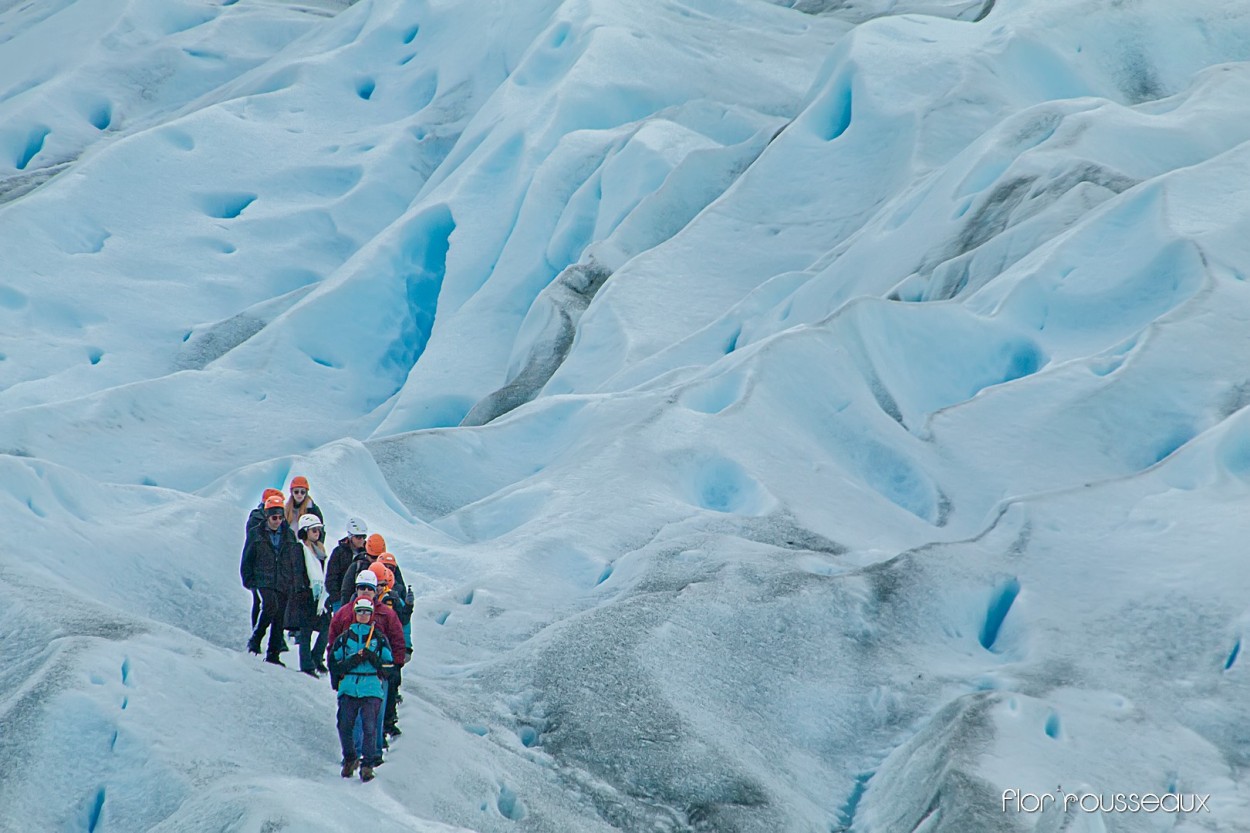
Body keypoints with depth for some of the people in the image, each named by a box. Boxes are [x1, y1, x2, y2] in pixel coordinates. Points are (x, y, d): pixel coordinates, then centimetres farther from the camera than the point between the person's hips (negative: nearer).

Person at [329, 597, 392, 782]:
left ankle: (368, 764, -6)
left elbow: (389, 664, 7)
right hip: (348, 688, 1)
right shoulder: (344, 638, 11)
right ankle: (349, 759, 18)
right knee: (344, 726, -4)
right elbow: (334, 664, 7)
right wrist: (354, 660, -8)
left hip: (372, 688, -1)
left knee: (370, 727, -12)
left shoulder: (379, 638, 10)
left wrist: (373, 658, -10)